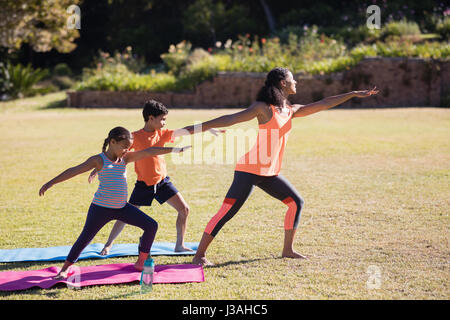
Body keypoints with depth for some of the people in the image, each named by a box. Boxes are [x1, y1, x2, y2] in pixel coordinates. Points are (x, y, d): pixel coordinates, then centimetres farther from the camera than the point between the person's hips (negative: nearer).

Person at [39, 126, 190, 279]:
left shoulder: (125, 158, 5)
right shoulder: (98, 160, -9)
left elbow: (148, 152, 1)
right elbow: (74, 171, -14)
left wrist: (173, 150, -2)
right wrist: (50, 183, -19)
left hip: (121, 207, 6)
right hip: (101, 208, -6)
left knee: (151, 226, 1)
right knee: (85, 238, -6)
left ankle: (141, 262, 12)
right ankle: (65, 269, 10)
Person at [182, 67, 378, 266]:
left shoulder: (291, 111, 13)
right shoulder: (263, 107, -10)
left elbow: (323, 104, 18)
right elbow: (231, 119, -14)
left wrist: (353, 94, 21)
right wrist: (198, 128, -19)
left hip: (270, 173, 9)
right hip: (249, 170, -8)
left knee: (296, 202, 10)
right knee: (227, 212, -11)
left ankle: (287, 250, 19)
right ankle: (199, 255, -8)